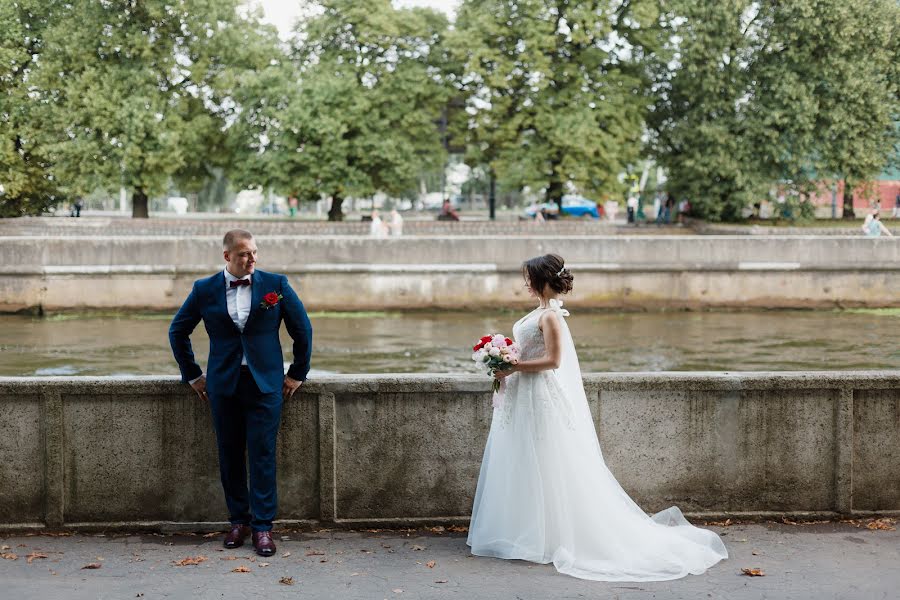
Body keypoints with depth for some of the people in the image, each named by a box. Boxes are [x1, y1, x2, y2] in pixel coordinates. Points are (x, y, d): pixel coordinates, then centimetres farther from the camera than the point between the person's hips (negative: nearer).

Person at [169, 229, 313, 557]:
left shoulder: (276, 284, -1)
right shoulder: (205, 290, 2)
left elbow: (303, 329, 8)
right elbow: (178, 331, 14)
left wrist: (298, 373, 7)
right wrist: (192, 375, 12)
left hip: (266, 383, -2)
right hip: (223, 385, 2)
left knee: (263, 455, -4)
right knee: (230, 455, 6)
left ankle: (263, 527, 2)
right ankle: (239, 521, 18)